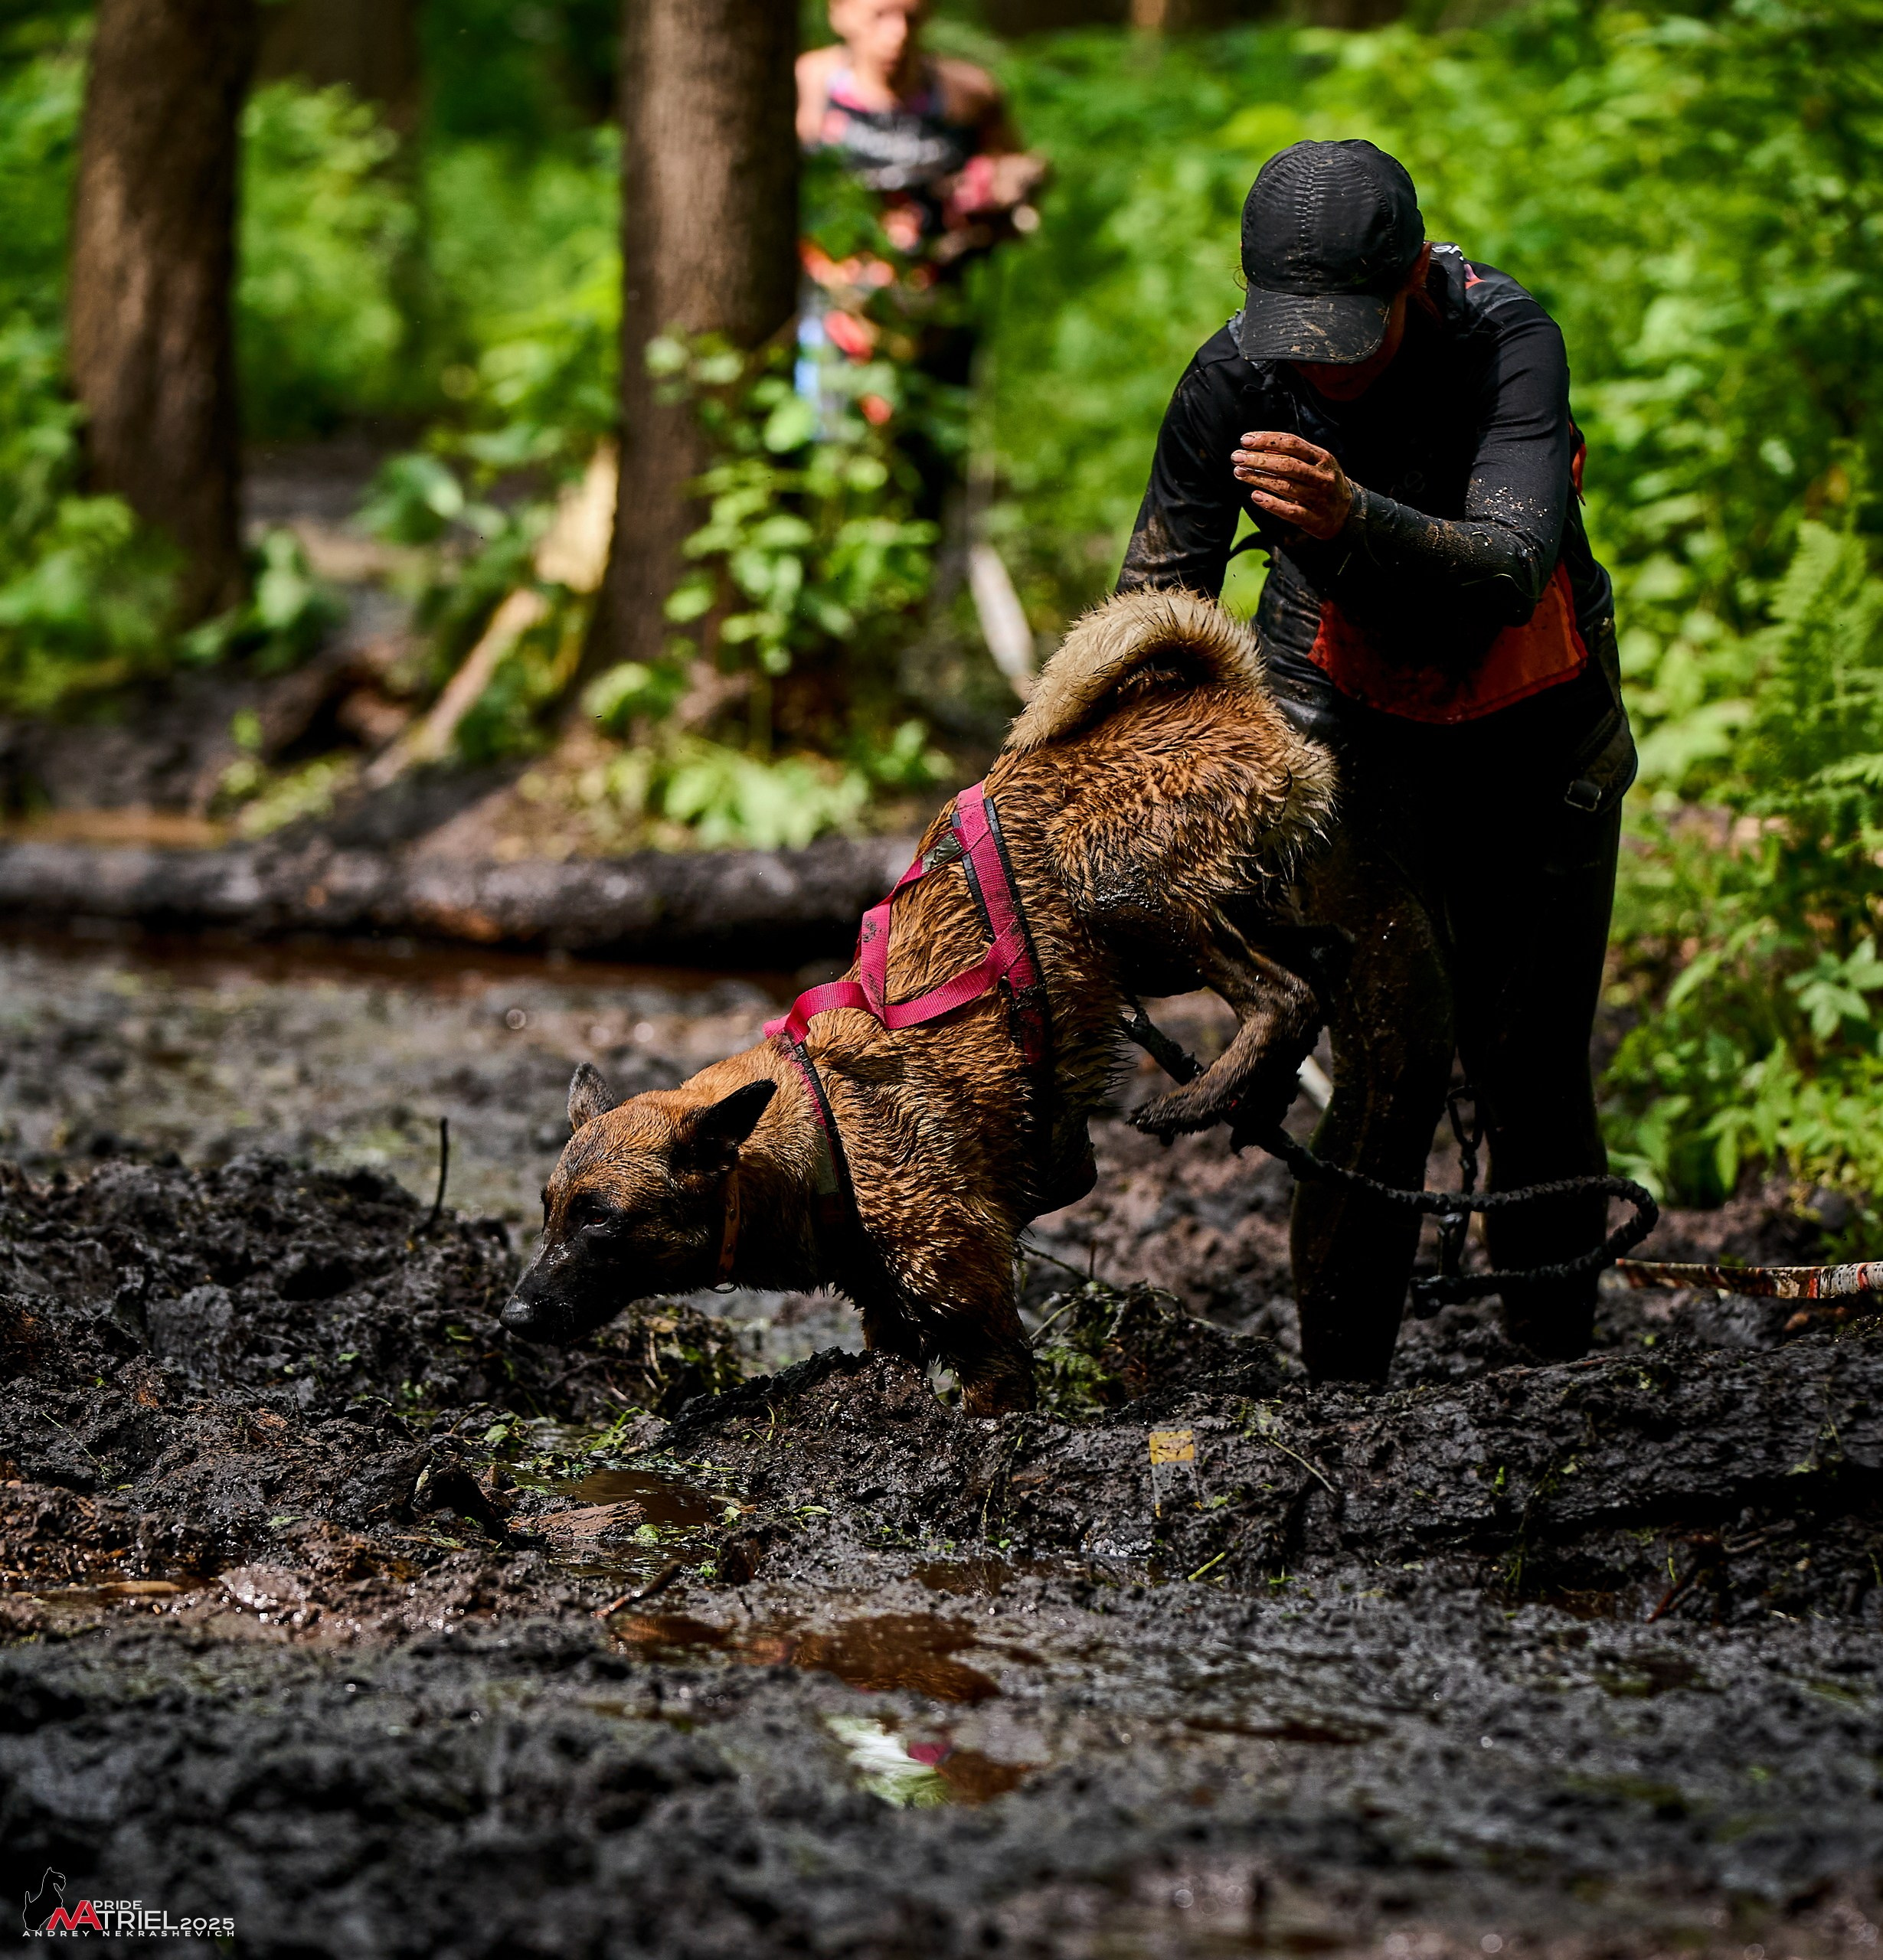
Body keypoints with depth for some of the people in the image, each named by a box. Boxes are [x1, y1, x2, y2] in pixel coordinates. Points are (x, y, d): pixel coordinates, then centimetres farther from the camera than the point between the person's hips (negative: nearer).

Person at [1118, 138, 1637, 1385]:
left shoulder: (1509, 341, -27)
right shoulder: (1235, 380, -20)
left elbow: (1511, 570, -41)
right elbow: (1162, 584, -6)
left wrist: (1350, 522, -57)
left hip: (1536, 732, 0)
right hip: (1354, 729, 0)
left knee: (1533, 1067, 4)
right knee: (1397, 1059, -15)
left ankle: (1560, 1351, 23)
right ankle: (1343, 1382, -6)